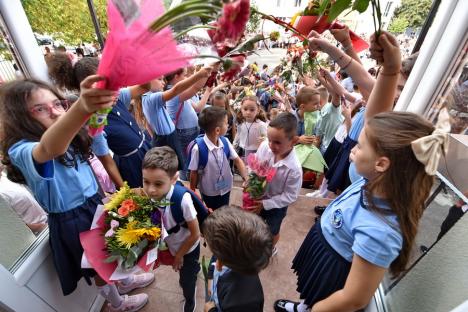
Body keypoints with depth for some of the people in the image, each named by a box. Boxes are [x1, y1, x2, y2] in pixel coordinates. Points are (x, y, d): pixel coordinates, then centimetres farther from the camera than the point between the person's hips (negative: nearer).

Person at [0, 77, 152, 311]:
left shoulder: (70, 138, -1)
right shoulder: (22, 150, -26)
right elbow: (49, 149, -54)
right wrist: (82, 107, -70)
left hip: (94, 203, 7)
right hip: (72, 220, -6)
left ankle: (125, 281, 56)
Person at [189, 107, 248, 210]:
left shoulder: (225, 142, -15)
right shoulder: (198, 148, -28)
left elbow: (237, 160, -5)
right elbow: (194, 172, -16)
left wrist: (246, 178, -18)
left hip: (226, 189, 4)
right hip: (209, 193, -4)